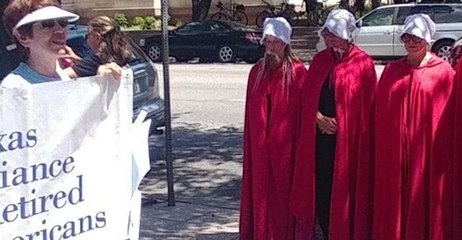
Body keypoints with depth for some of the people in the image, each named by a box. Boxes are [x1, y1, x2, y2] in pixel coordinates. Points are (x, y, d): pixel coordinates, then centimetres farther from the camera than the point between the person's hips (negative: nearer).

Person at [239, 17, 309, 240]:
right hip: (260, 144, 4)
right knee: (260, 188, 9)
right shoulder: (257, 71, 7)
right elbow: (251, 111, 10)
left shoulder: (297, 71, -7)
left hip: (285, 143, -4)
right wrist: (252, 143, 9)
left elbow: (303, 109, -7)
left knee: (283, 187, 5)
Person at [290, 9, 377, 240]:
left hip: (348, 138, -4)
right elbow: (308, 97, 10)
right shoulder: (319, 60, 9)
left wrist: (337, 123, -8)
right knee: (320, 187, 6)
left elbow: (368, 104, -7)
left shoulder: (362, 63, -6)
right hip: (320, 136, 4)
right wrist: (320, 119, -8)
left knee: (343, 189, 1)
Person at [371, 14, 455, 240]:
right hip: (393, 152, 3)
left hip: (426, 152, -3)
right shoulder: (391, 70, 8)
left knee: (423, 203, 4)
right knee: (393, 204, 10)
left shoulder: (443, 71, -3)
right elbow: (380, 113, 9)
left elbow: (448, 119, -4)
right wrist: (380, 148, 4)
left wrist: (444, 155, -8)